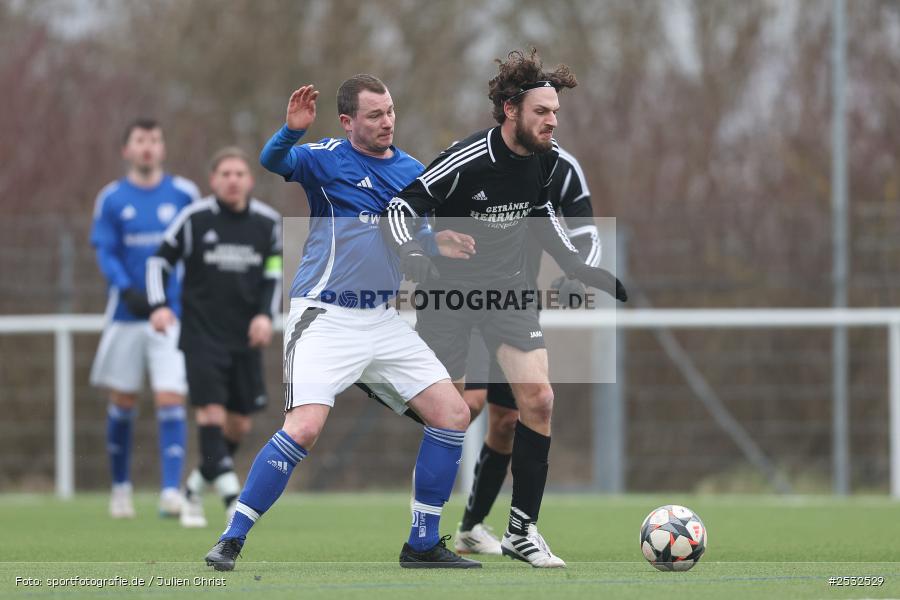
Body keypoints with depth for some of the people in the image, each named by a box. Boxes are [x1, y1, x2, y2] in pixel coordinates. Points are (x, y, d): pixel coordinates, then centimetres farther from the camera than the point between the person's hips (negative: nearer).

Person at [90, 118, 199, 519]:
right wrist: (127, 291, -20)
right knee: (122, 403, 8)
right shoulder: (112, 198, 2)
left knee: (170, 400, -12)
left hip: (173, 315, -1)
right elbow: (105, 254, -4)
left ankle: (171, 490, -14)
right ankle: (121, 487, 24)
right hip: (127, 315, 1)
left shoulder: (184, 194, 3)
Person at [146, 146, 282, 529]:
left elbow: (274, 274, 10)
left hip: (246, 337, 4)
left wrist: (266, 314, -6)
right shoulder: (193, 218, -5)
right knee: (212, 410, -17)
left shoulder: (268, 222, 3)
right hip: (202, 335, -4)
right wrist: (159, 305, -13)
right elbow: (159, 261, 2)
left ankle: (194, 489, 25)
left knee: (240, 425, 6)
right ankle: (232, 499, -20)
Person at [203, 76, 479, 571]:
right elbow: (273, 162, -24)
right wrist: (292, 130, -45)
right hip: (325, 319, -6)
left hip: (385, 321, 6)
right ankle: (231, 540, -11)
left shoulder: (413, 172, 10)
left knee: (452, 414, 0)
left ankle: (423, 544, 11)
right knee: (305, 426, -22)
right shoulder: (328, 158, -5)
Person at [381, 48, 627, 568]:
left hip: (509, 288, 5)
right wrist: (416, 261, -34)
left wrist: (579, 266, 10)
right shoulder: (467, 160, -23)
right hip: (449, 291, -5)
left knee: (539, 400, -9)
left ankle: (522, 530, -1)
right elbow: (400, 207, -19)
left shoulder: (548, 158, -4)